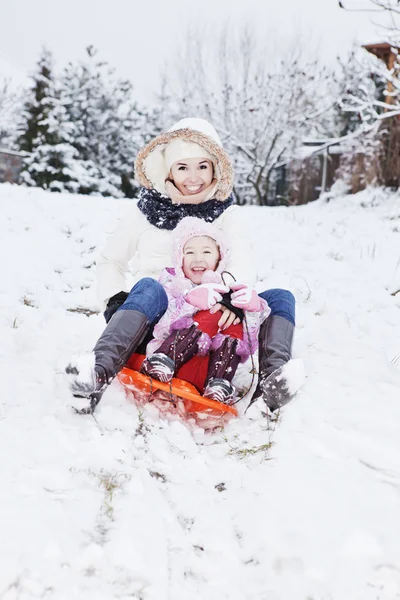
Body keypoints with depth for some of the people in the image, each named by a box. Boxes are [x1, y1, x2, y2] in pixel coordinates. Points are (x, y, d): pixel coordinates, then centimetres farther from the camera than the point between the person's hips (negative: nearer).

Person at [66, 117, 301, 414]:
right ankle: (100, 372, -54)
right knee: (148, 287, -36)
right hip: (156, 318, -2)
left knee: (281, 298, -18)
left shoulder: (227, 213, 8)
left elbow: (243, 263, -10)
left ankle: (273, 378, -42)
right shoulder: (147, 211, 7)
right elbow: (110, 261, 15)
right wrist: (116, 302, -6)